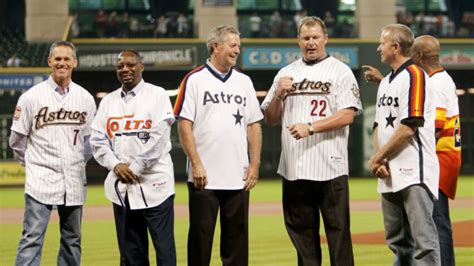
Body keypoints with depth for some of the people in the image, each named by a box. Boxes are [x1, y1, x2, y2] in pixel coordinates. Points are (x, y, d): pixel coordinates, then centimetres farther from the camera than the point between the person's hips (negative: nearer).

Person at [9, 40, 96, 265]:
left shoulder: (86, 98, 7)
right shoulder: (31, 97, -2)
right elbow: (17, 138, 5)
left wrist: (79, 163, 12)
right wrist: (31, 163, 9)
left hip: (74, 181, 4)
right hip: (41, 179, -4)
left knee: (72, 241, 9)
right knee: (32, 239, -10)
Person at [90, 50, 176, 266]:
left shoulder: (157, 95, 1)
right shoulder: (108, 101, 15)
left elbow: (158, 138, -9)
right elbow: (98, 140, 9)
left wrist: (135, 167, -11)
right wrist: (116, 165, -7)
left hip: (153, 184, -5)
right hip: (121, 188, 5)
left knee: (164, 247, -6)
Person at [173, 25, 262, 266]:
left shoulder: (244, 82, 13)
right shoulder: (194, 80, -2)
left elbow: (253, 126, 14)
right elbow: (184, 125, -6)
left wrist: (255, 164, 5)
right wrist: (196, 164, -13)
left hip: (238, 178, 4)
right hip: (204, 177, -4)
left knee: (237, 237, 7)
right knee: (200, 237, 0)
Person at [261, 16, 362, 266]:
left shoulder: (340, 71, 2)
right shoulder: (285, 74, 16)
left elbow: (347, 115, -9)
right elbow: (270, 120, 15)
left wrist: (310, 127, -17)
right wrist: (279, 94, -3)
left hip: (330, 168, -5)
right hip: (293, 169, 5)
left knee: (338, 233, -5)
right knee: (302, 233, 8)